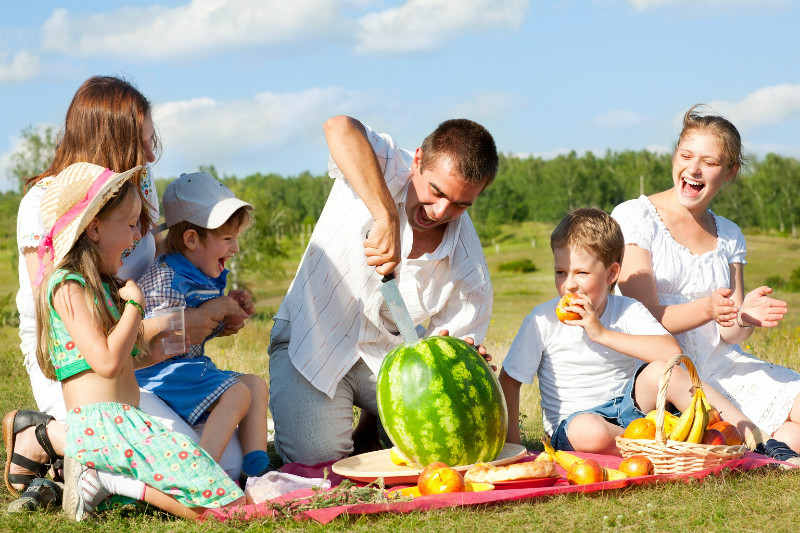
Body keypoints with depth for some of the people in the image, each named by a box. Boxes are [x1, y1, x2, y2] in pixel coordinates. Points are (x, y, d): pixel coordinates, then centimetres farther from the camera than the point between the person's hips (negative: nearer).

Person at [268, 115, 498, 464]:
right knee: (319, 455, -22)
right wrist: (386, 217, -54)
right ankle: (286, 412, 14)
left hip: (387, 356, 3)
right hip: (312, 339, -3)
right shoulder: (384, 170, -23)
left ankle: (374, 419, 17)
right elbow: (340, 128, -47)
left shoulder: (470, 275, -16)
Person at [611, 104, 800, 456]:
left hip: (719, 365, 5)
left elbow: (728, 335, 8)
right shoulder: (634, 217, -3)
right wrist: (706, 310, -30)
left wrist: (746, 318, -17)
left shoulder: (729, 236, 14)